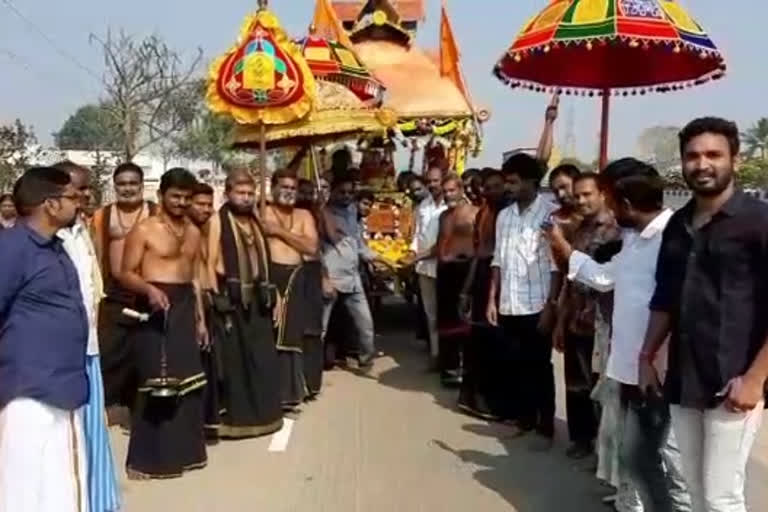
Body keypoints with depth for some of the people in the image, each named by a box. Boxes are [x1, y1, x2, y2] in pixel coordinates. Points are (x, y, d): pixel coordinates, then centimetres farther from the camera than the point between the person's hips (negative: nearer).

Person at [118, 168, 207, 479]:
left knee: (187, 379, 10)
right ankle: (149, 456, 7)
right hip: (155, 309, -6)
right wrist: (149, 288, -28)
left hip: (184, 308, 6)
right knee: (156, 381, -4)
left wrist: (201, 319, 16)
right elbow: (126, 274, -8)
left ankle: (182, 450, 23)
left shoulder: (193, 233, 14)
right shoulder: (144, 230, -5)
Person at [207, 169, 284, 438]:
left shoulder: (255, 221, 15)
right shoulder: (217, 221, -5)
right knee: (233, 359, 1)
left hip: (256, 298, 6)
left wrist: (271, 294, 13)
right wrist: (217, 297, -15)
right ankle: (234, 417, 10)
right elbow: (210, 263, -9)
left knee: (262, 358, 10)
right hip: (230, 297, -6)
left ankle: (261, 413, 22)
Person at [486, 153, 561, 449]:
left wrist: (550, 306, -14)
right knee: (519, 367, 14)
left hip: (536, 307, -6)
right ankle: (525, 419, 28)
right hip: (509, 306, 6)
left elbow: (556, 265, -12)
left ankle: (546, 428, 14)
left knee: (540, 368, 4)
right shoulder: (504, 216, 10)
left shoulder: (550, 214, -10)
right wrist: (492, 299, 8)